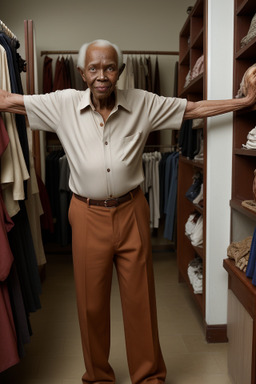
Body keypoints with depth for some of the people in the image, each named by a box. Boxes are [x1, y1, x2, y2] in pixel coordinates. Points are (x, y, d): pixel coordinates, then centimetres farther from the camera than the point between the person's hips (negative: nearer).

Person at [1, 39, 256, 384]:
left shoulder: (143, 103, -1)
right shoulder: (63, 104, -2)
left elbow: (195, 108, 3)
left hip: (131, 213, 1)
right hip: (88, 216, 0)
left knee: (140, 298, 11)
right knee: (91, 301, 12)